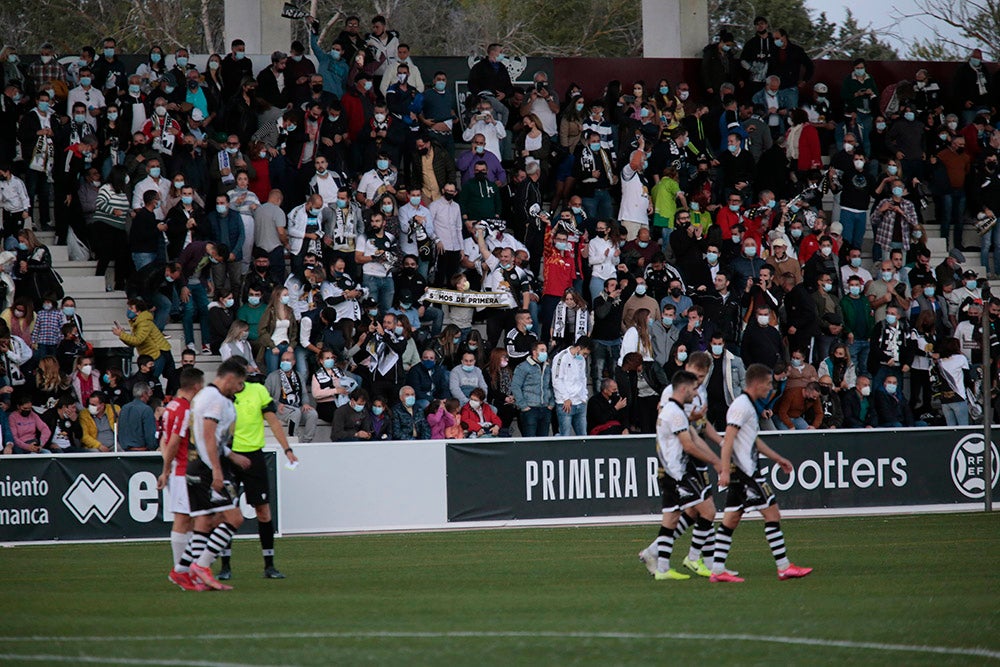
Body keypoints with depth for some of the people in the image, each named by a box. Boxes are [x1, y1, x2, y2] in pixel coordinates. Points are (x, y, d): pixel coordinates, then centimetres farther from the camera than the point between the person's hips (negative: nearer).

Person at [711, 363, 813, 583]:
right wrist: (725, 470, -28)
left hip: (739, 472, 10)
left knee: (731, 519, 7)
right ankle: (784, 567, -3)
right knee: (772, 513, -5)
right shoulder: (742, 406, -14)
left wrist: (777, 458, 35)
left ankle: (718, 570, 5)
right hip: (745, 471, -10)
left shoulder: (747, 405, 18)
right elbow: (729, 439, -22)